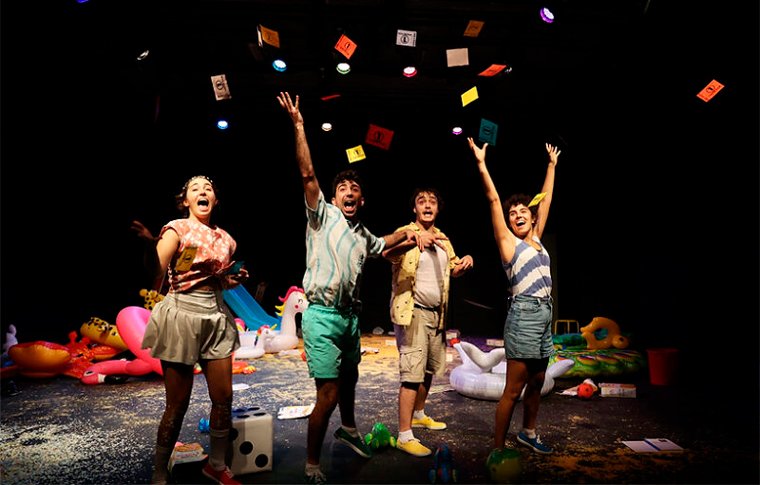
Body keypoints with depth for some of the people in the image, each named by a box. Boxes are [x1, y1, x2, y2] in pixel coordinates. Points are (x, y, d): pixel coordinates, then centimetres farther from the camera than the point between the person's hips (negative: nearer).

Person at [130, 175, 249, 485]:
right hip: (180, 317, -5)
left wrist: (236, 280, 2)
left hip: (216, 319, 5)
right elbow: (155, 281, -19)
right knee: (177, 405, 3)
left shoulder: (225, 239, 9)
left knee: (224, 398, 8)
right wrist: (150, 245, -35)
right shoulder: (176, 229, -7)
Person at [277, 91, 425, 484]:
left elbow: (382, 245, 38)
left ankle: (348, 429, 51)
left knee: (349, 379, 26)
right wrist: (298, 126, -19)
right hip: (323, 315, -7)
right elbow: (307, 174, -14)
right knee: (328, 395, -8)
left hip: (350, 316, 7)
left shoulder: (362, 234, 16)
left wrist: (408, 233, 26)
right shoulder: (323, 214, -2)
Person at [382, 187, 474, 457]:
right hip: (411, 312, -8)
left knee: (430, 368, 19)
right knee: (412, 372, -10)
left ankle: (418, 415, 38)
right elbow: (386, 252, -32)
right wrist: (416, 239, -51)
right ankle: (404, 435, -3)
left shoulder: (442, 239, 14)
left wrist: (465, 263, -3)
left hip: (435, 313, 8)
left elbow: (454, 269, 22)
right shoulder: (405, 233, -10)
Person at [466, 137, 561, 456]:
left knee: (537, 383, 18)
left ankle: (528, 434, 35)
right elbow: (493, 200, -7)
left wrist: (552, 165, 30)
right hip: (524, 314, -7)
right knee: (513, 389, -4)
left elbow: (546, 200, 23)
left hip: (544, 314, 7)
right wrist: (482, 164, -9)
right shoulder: (507, 241, -1)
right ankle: (497, 448, 5)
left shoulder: (535, 238, 15)